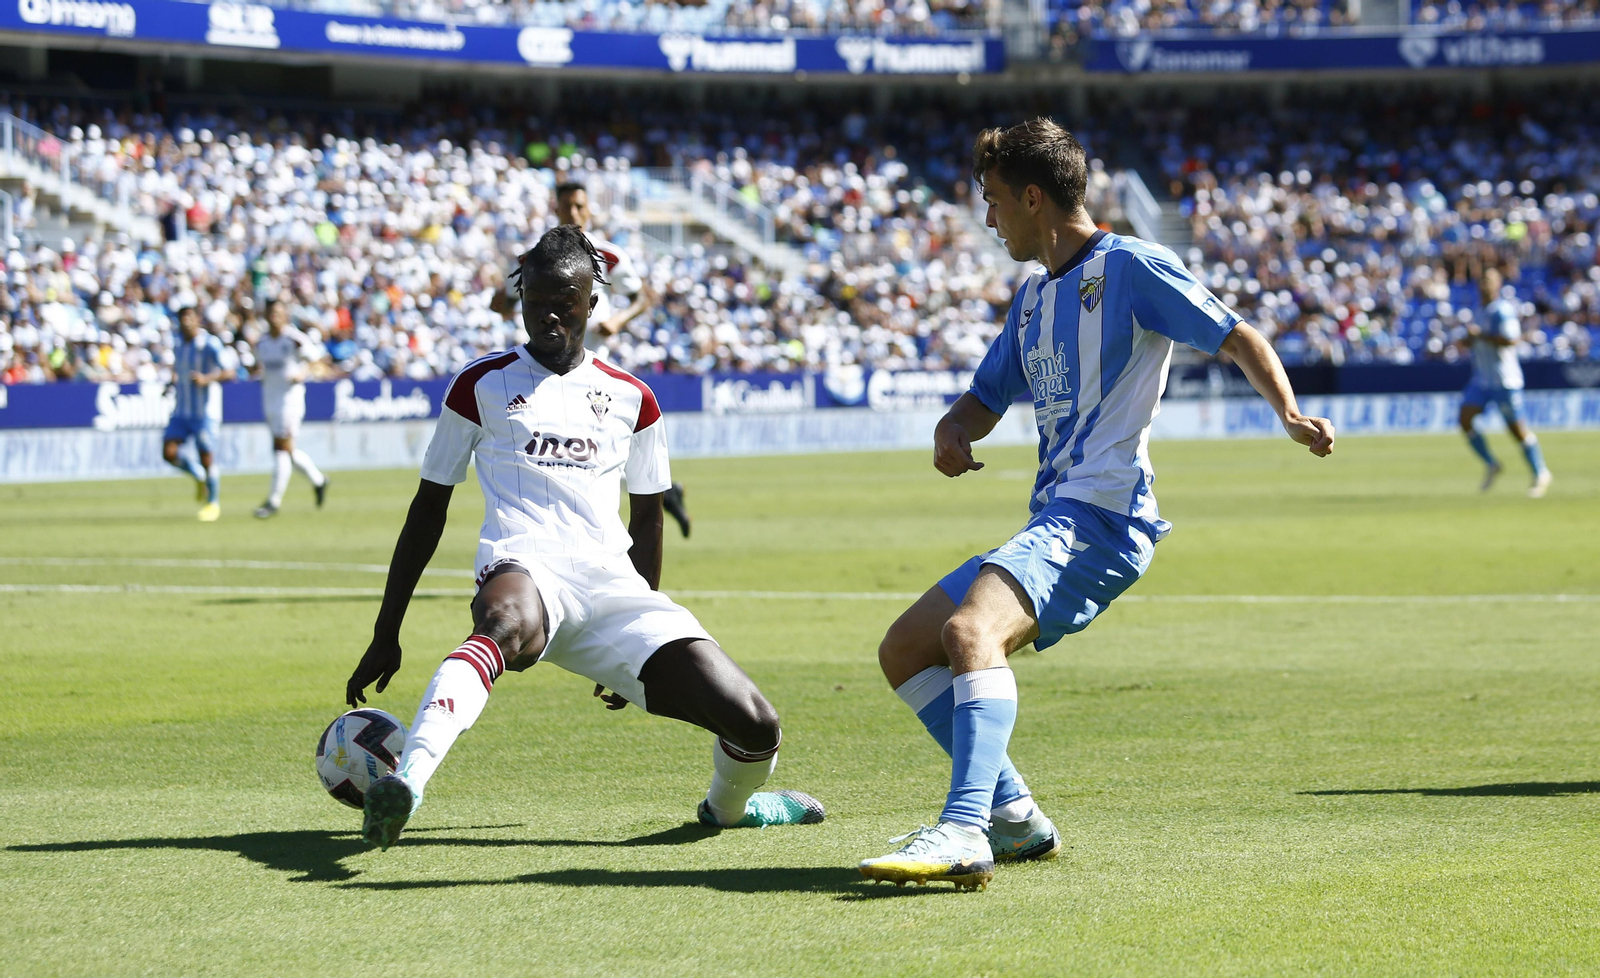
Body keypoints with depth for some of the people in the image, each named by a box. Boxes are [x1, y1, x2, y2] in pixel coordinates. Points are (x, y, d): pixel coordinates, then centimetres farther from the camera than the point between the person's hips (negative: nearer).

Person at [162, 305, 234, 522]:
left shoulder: (210, 344, -12)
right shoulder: (178, 345, 8)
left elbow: (229, 372, -20)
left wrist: (206, 379, -35)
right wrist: (174, 381, 8)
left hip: (205, 413, -6)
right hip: (182, 412, 6)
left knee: (206, 459, -5)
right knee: (169, 453, -7)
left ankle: (213, 502, 16)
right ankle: (199, 477, 19)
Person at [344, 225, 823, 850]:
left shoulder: (632, 399, 19)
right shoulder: (481, 385, 13)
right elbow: (429, 506, 16)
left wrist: (643, 646, 31)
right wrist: (387, 633, 11)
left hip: (613, 583, 3)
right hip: (524, 568, -3)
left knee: (755, 728, -12)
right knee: (506, 626, -45)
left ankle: (727, 806, 25)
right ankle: (406, 782, -64)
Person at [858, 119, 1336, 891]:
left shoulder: (1128, 266, -4)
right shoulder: (1034, 297, 21)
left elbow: (1238, 340, -6)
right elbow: (984, 401, 28)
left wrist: (1290, 414, -24)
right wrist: (952, 432, 4)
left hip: (1101, 518, -10)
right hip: (1050, 524, 10)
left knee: (970, 630, -33)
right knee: (905, 648, 10)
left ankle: (965, 833, -44)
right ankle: (1012, 816, 9)